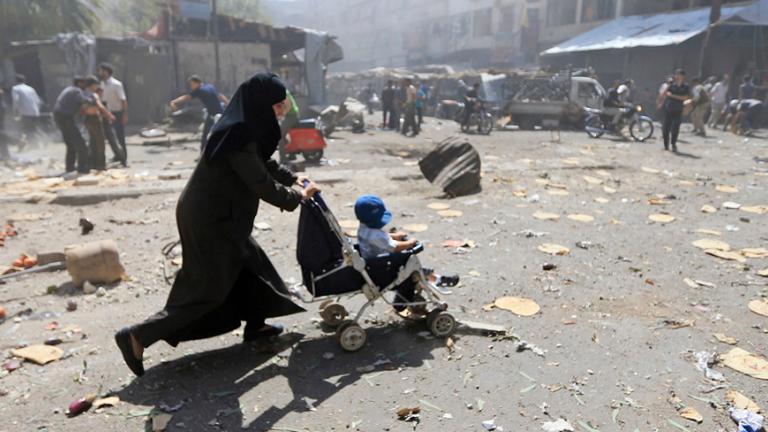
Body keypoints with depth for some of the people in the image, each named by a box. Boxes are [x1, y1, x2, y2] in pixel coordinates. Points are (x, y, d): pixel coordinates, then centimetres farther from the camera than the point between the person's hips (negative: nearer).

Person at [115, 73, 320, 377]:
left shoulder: (246, 128, 4)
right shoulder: (239, 137, -25)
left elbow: (264, 163, 21)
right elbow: (262, 184, -23)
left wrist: (293, 179, 17)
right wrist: (297, 198, -9)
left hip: (218, 214, 10)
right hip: (208, 219, -10)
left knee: (250, 264, 19)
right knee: (207, 289, 1)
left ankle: (255, 326, 36)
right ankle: (137, 337, 7)